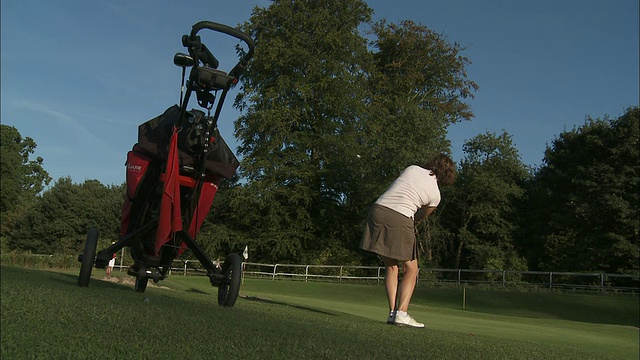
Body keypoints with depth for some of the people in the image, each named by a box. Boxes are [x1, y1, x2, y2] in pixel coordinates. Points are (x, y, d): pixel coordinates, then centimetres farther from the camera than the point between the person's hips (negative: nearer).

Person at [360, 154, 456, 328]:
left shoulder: (412, 168, 13)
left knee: (391, 266, 15)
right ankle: (401, 313, -4)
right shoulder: (435, 195, 6)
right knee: (411, 269, 10)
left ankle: (392, 312, 8)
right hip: (400, 220, -5)